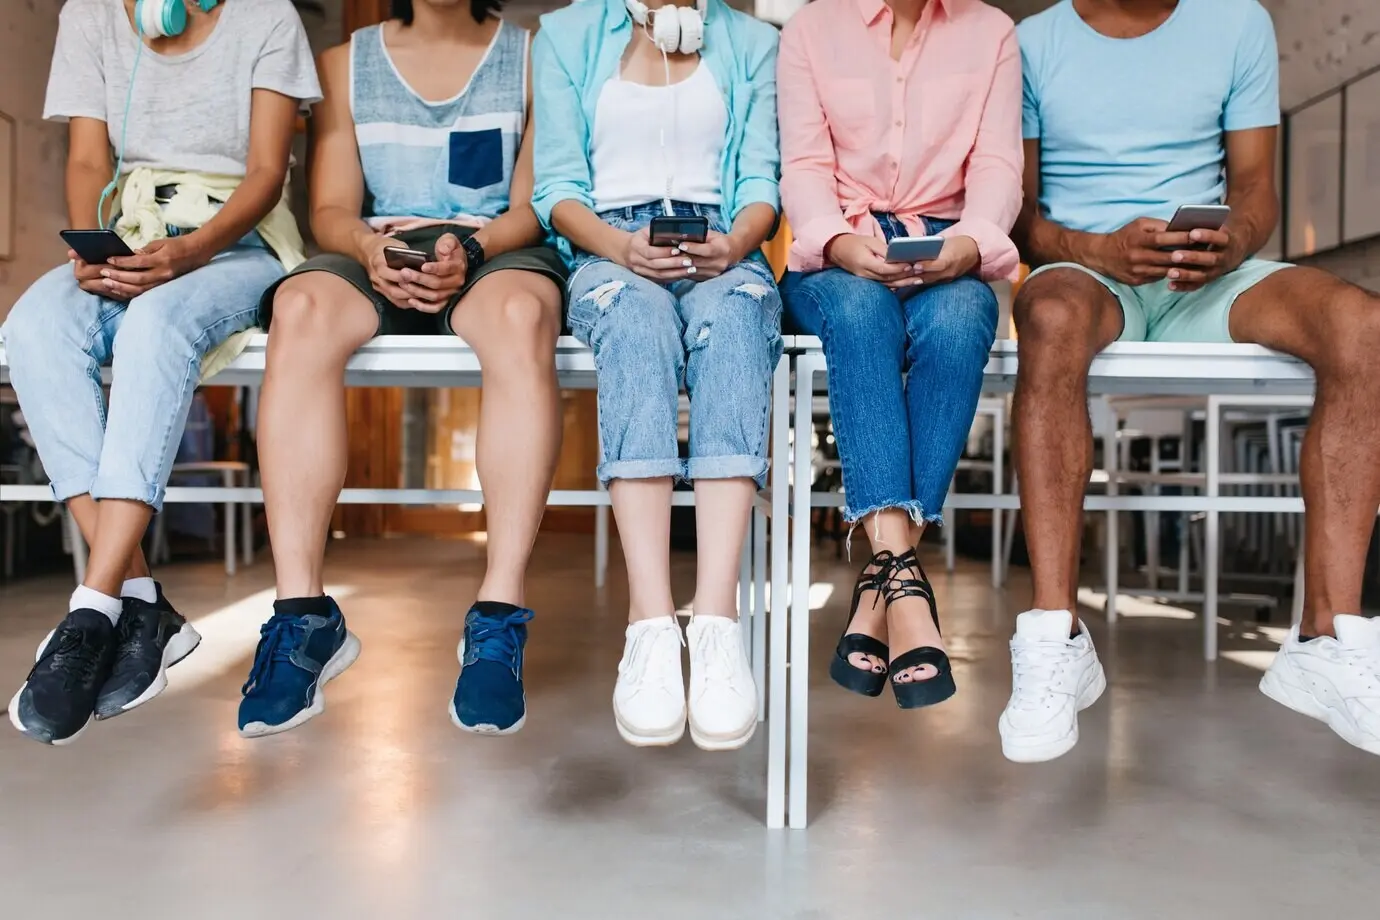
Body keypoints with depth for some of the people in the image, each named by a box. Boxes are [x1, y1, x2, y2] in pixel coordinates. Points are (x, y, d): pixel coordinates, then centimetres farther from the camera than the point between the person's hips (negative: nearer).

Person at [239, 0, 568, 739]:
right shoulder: (345, 63, 19)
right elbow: (330, 211, 9)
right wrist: (371, 247, -15)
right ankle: (303, 615, -32)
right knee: (300, 309, -32)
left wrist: (469, 246, -17)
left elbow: (534, 205, 3)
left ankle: (498, 618, -38)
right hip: (377, 257, 2)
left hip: (496, 255, -1)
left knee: (521, 316, -37)